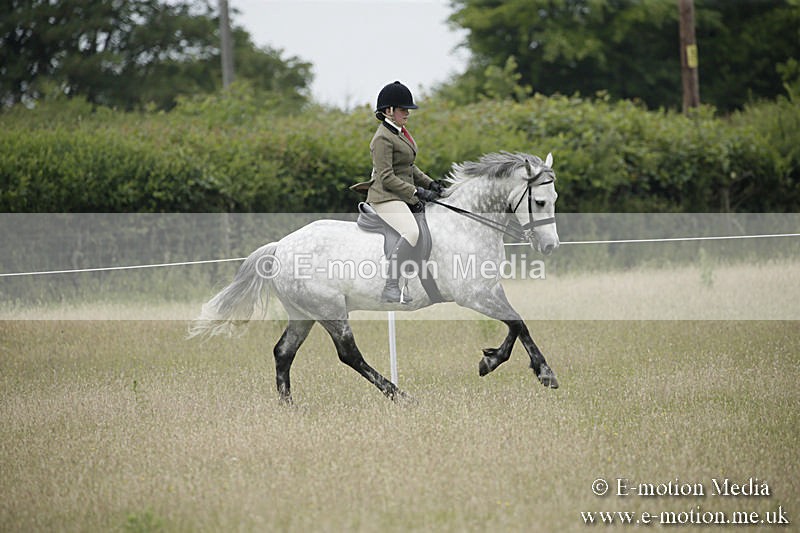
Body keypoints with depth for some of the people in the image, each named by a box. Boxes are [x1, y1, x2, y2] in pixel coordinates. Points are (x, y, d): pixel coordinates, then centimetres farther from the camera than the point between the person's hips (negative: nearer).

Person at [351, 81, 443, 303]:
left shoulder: (400, 132, 15)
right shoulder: (383, 138, -15)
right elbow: (387, 178, -21)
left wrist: (429, 183, 9)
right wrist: (417, 193, -21)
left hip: (402, 196, 11)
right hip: (386, 197, -11)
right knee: (411, 232, -31)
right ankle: (390, 288, -31)